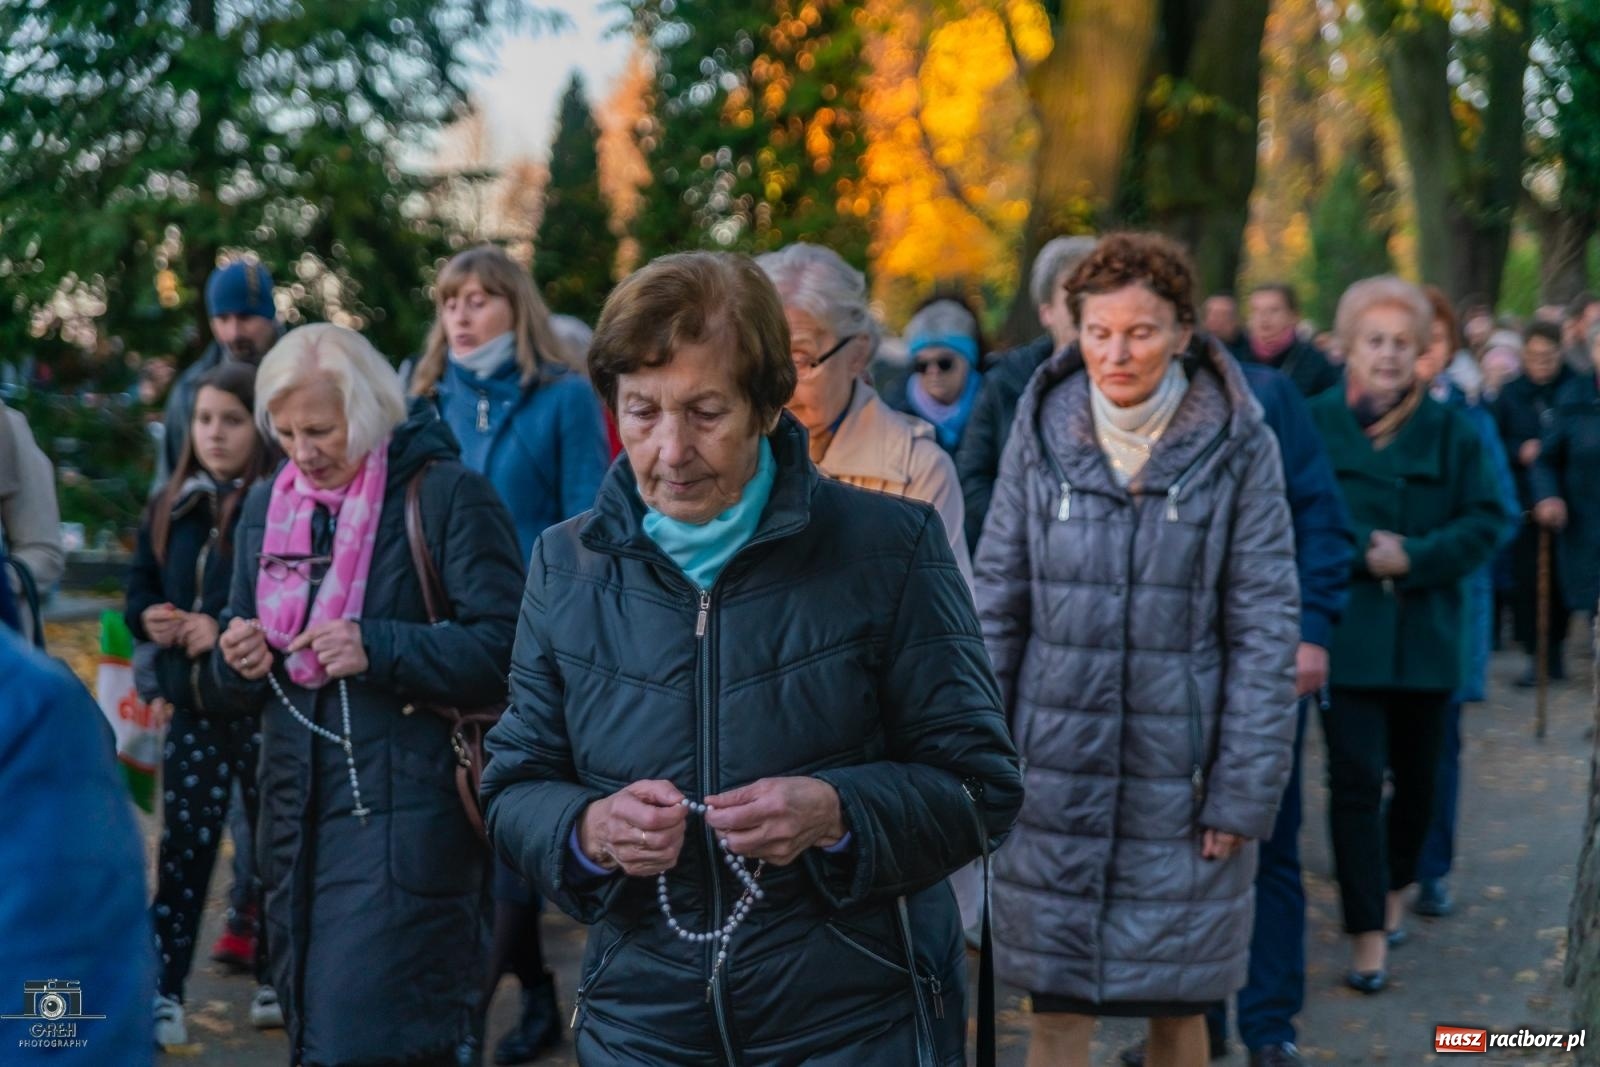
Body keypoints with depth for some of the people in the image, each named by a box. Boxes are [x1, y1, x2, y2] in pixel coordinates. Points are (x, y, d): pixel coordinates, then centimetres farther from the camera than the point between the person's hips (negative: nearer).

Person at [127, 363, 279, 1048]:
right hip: (190, 707, 5)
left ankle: (275, 980, 24)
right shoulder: (170, 506, 10)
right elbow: (140, 589, 18)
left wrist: (226, 629, -21)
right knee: (184, 845, 5)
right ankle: (162, 991, 8)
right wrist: (152, 621, -3)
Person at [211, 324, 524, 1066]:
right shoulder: (265, 507, 13)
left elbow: (505, 649, -13)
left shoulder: (445, 494, -7)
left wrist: (379, 647, -21)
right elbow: (236, 693, 19)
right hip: (295, 813, 7)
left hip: (403, 819, -7)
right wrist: (237, 662, -4)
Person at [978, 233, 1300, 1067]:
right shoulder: (1041, 432, 1)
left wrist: (1244, 788, -9)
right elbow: (996, 600, 4)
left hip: (1179, 771, -1)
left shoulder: (1236, 445, -5)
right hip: (1056, 763, 1)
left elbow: (1267, 626, -5)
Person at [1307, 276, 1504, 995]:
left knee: (1417, 778, 14)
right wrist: (1360, 551, -17)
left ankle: (1394, 888, 39)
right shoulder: (1315, 423, -3)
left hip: (1425, 633, 3)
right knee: (1355, 781, -6)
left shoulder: (1450, 431, 3)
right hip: (1346, 630, -2)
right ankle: (1369, 935, 1)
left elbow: (1486, 522, 0)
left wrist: (1414, 557, -14)